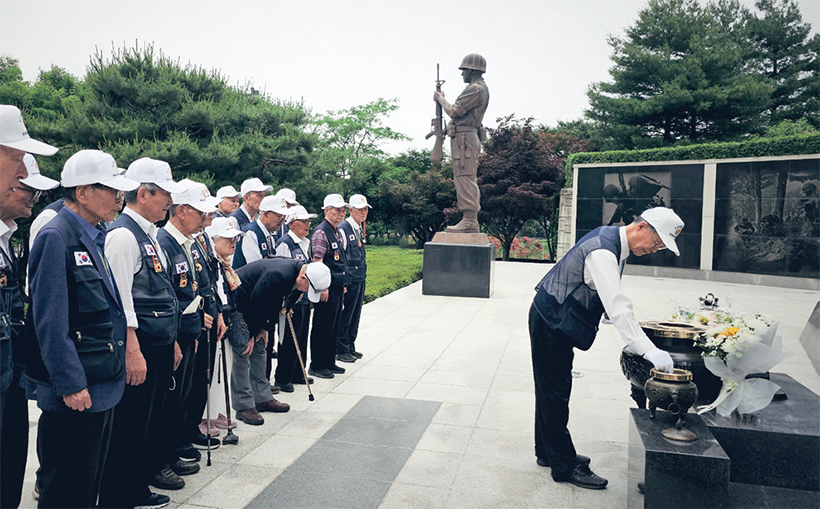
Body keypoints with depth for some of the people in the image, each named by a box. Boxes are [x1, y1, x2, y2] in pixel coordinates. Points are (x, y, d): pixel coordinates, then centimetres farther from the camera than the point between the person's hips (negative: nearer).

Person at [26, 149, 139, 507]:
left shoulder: (94, 237, 12)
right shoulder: (56, 238, -16)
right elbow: (50, 323, -19)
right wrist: (71, 385, -19)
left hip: (102, 388, 9)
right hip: (74, 395, -9)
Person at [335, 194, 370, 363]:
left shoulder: (360, 229, 14)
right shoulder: (343, 229, -14)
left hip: (360, 278, 9)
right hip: (349, 279, -9)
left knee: (355, 315, 15)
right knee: (345, 316, -1)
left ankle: (350, 347, 26)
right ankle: (341, 350, 10)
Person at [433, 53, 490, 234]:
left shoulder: (476, 89, -11)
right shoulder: (481, 88, 22)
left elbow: (455, 111, -15)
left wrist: (440, 99, 1)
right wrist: (442, 100, 21)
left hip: (464, 137, -11)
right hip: (469, 137, 11)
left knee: (465, 178, -13)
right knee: (468, 180, 10)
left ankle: (469, 221, -15)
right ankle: (471, 221, 13)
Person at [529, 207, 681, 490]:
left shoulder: (611, 238, 5)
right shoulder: (603, 252, -27)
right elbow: (617, 307, -35)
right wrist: (649, 351, -37)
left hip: (554, 322, 11)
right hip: (550, 323, -11)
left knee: (552, 391, 18)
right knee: (555, 394, -2)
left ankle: (548, 453, 32)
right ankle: (564, 466, 8)